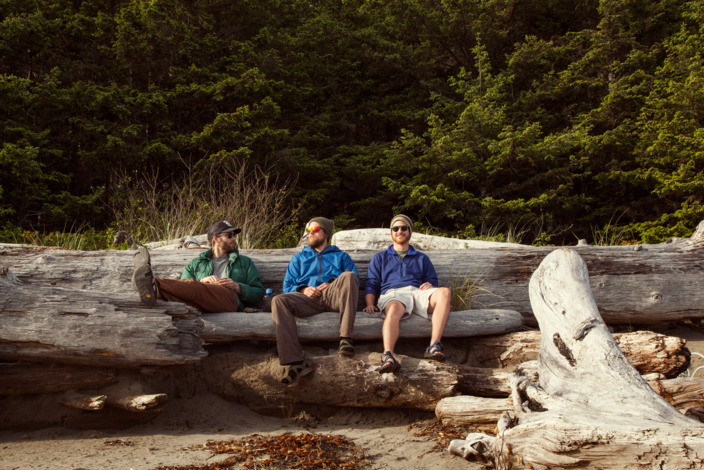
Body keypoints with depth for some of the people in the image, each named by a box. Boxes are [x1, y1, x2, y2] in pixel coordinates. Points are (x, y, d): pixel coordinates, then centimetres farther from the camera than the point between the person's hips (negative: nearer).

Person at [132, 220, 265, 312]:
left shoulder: (245, 263, 32)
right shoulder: (196, 264, 33)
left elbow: (259, 292, 23)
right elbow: (183, 287, 19)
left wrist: (238, 287, 3)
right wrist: (201, 281, -1)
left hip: (230, 298, -2)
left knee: (195, 288, -34)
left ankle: (154, 284, -58)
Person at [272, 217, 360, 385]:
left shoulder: (341, 257, 30)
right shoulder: (299, 258, 34)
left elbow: (354, 282, 14)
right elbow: (288, 286, 21)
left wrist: (333, 285, -5)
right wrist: (303, 289, -2)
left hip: (333, 296, -1)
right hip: (308, 299, 1)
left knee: (349, 276, -33)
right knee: (279, 301, -31)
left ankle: (345, 338, -40)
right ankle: (295, 363, -40)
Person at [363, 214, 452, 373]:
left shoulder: (422, 258, 34)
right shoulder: (380, 258, 31)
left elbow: (433, 282, 24)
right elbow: (371, 284, 20)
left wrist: (430, 286, -2)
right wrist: (370, 305, -1)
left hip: (418, 292, 2)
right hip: (392, 294, -2)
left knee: (444, 292, -33)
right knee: (394, 309, -42)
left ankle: (434, 346, -42)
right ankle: (388, 357, -60)